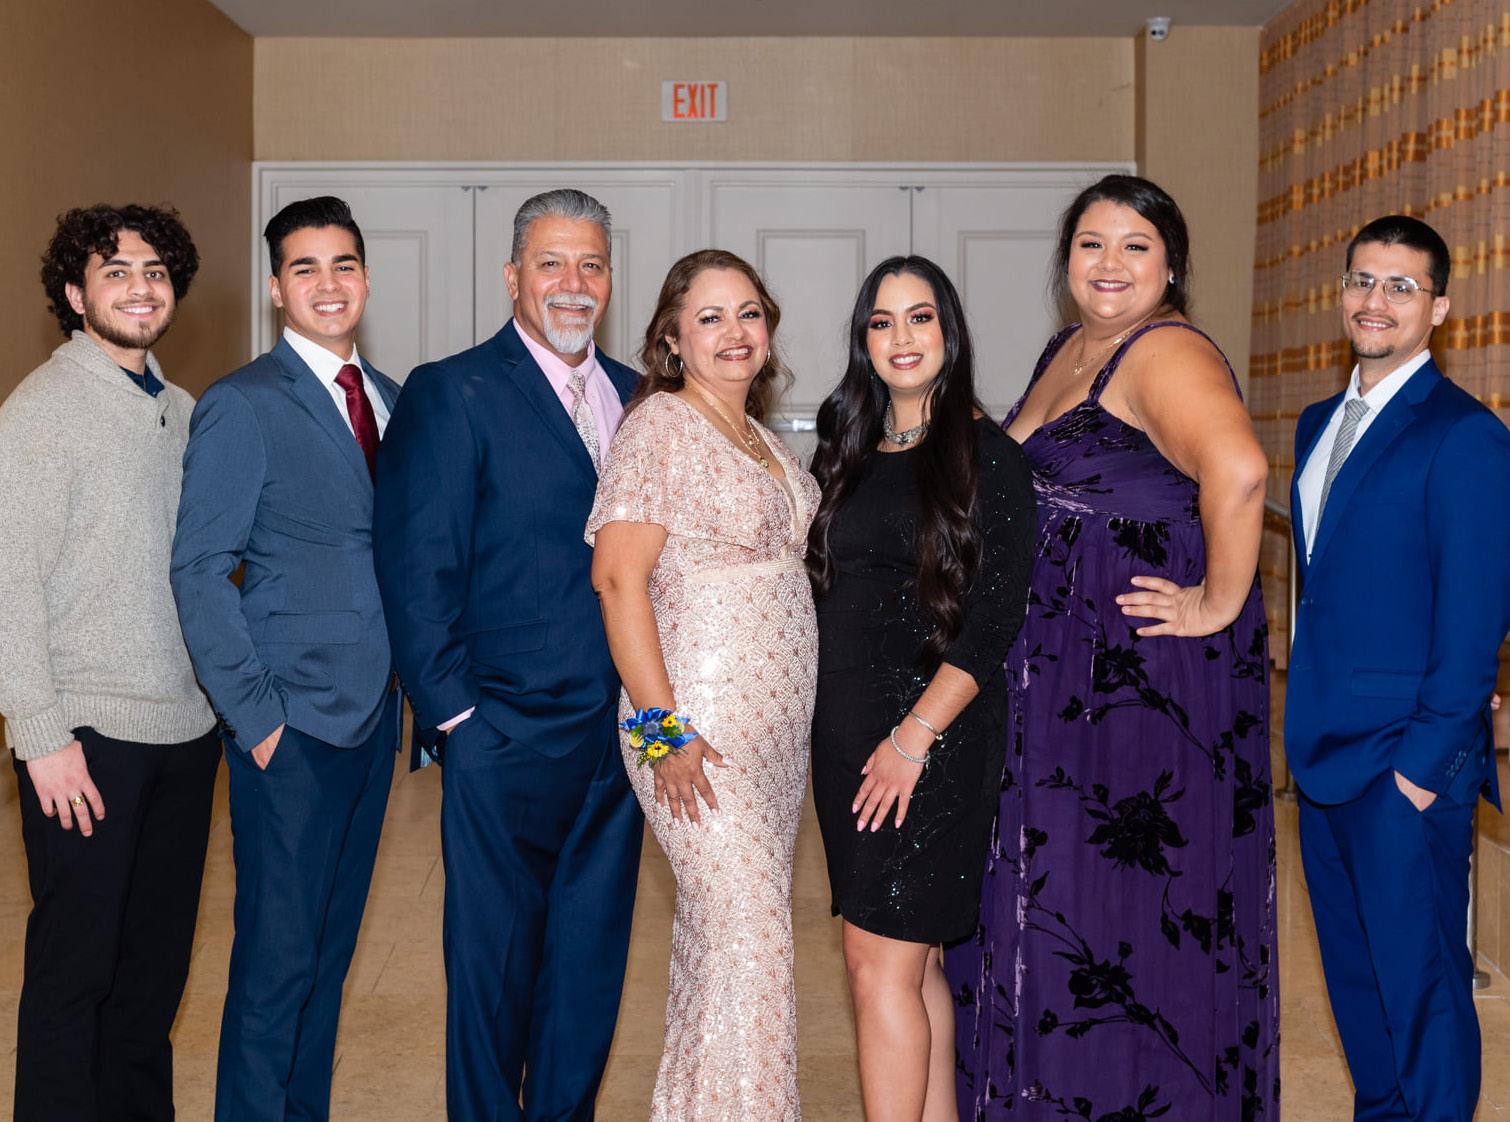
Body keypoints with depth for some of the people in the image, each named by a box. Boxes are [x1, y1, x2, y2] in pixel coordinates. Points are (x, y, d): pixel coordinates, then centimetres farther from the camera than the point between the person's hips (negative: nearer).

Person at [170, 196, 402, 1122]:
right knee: (278, 954, 1)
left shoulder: (387, 398, 11)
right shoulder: (241, 406, -9)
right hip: (295, 720, -6)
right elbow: (199, 571, -11)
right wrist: (253, 715, -14)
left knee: (332, 944, 16)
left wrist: (407, 676, 5)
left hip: (373, 708, 6)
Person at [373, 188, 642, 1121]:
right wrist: (453, 717, -12)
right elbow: (417, 572, -10)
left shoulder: (635, 397, 11)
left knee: (592, 964, 16)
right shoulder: (451, 394, -7)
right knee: (495, 965, 9)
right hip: (508, 739, -5)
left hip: (619, 736, 6)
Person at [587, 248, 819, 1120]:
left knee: (720, 930, 14)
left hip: (779, 721, 8)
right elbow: (618, 574, -16)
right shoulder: (661, 425, -10)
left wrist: (803, 722, 15)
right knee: (749, 939, -6)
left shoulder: (760, 436, 15)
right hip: (702, 724, -8)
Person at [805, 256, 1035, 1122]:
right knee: (915, 961, 12)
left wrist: (915, 735, -18)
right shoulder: (849, 451, 13)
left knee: (881, 965, -8)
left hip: (934, 733, -6)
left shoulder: (988, 456, -6)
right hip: (847, 729, 6)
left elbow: (997, 617, -12)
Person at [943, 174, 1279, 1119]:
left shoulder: (1168, 353, -15)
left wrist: (1221, 605, -24)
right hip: (1057, 667, 9)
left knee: (1128, 898, 1)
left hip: (1152, 669, -9)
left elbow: (1238, 470, -34)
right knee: (1043, 894, 17)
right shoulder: (1063, 351, 13)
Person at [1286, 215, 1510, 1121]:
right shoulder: (1321, 424, 13)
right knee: (1353, 973, 18)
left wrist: (1425, 760, -16)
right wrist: (1306, 725, 13)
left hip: (1406, 770, -7)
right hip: (1326, 755, 8)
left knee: (1420, 985, 3)